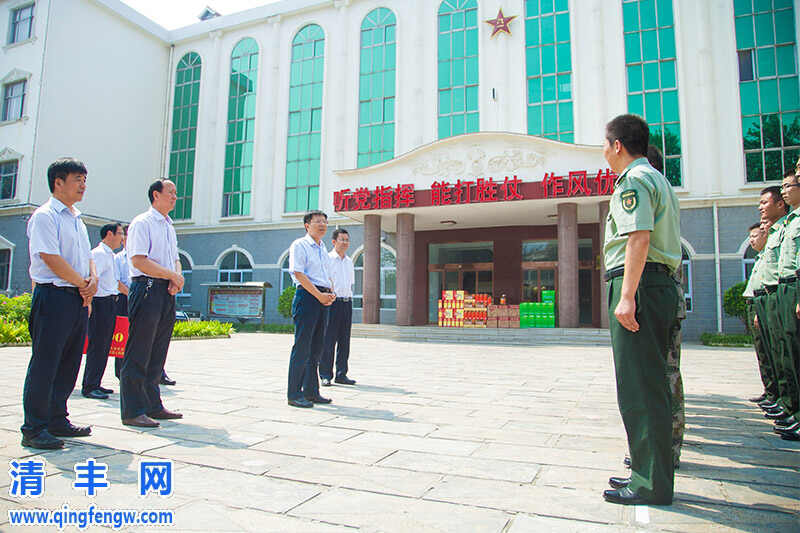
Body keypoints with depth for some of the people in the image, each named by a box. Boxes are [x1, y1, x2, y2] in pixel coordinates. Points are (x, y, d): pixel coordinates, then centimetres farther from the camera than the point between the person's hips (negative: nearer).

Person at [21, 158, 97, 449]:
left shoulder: (77, 220, 20)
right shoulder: (44, 216, -6)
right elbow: (51, 259, -15)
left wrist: (93, 279, -1)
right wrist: (82, 284, -9)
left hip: (79, 298, 8)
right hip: (54, 296, -8)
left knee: (69, 362, 12)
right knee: (44, 364, -4)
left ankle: (57, 420, 22)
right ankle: (34, 428, 4)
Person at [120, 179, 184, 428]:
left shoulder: (169, 226, 21)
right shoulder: (142, 223, -5)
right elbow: (139, 261, -15)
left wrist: (177, 278, 2)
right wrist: (173, 275, -12)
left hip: (167, 293, 8)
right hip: (147, 289, -8)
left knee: (157, 352, 12)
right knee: (138, 352, -4)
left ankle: (152, 405, 21)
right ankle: (132, 411, 2)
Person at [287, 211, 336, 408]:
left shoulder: (323, 248, 21)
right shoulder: (299, 245, -4)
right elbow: (299, 274, -13)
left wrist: (331, 293, 6)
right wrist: (320, 295, -16)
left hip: (322, 299, 8)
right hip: (307, 296, -8)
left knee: (316, 347, 11)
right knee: (302, 346, -6)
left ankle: (311, 391, 19)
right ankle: (294, 393, 1)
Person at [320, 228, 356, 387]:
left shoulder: (349, 261, 18)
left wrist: (349, 299, 16)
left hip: (347, 302, 6)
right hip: (332, 302, -6)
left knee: (344, 341, 7)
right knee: (328, 341, -3)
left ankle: (341, 374, 14)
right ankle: (325, 375, 5)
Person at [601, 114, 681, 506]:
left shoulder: (633, 181, -7)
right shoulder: (659, 180, 24)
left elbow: (639, 238, -21)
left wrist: (627, 296, -25)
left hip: (639, 284, -11)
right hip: (664, 283, 11)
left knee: (639, 388, -6)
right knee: (651, 383, 15)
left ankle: (651, 484, 3)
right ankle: (649, 472, 26)